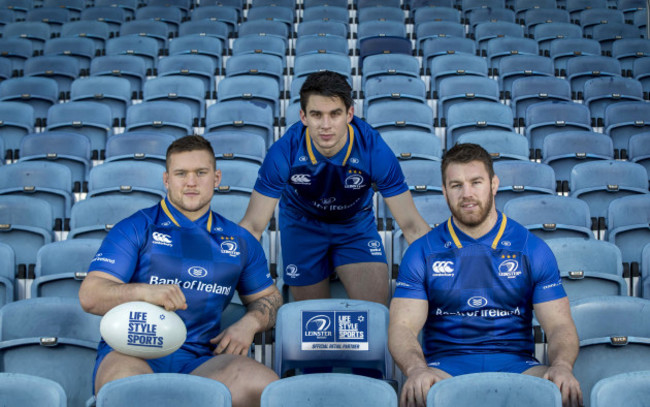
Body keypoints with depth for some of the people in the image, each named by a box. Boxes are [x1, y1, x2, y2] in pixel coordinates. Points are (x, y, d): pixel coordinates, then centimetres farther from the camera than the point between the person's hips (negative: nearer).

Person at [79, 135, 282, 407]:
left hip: (200, 358, 4)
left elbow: (269, 297, 30)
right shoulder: (136, 229, 7)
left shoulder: (239, 241, 19)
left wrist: (249, 323, 6)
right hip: (133, 352, -3)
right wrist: (144, 291, -21)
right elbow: (89, 296, -2)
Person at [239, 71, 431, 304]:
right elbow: (253, 226, -22)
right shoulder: (284, 152, -29)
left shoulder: (374, 150, -28)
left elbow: (411, 225, -21)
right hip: (302, 226, 0)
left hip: (357, 225, 0)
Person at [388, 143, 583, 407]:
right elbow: (402, 327, -2)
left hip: (516, 363, 2)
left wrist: (561, 366, -19)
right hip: (445, 363, -1)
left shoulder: (533, 249, 9)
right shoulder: (422, 253, 7)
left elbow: (560, 325, 5)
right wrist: (417, 369, -25)